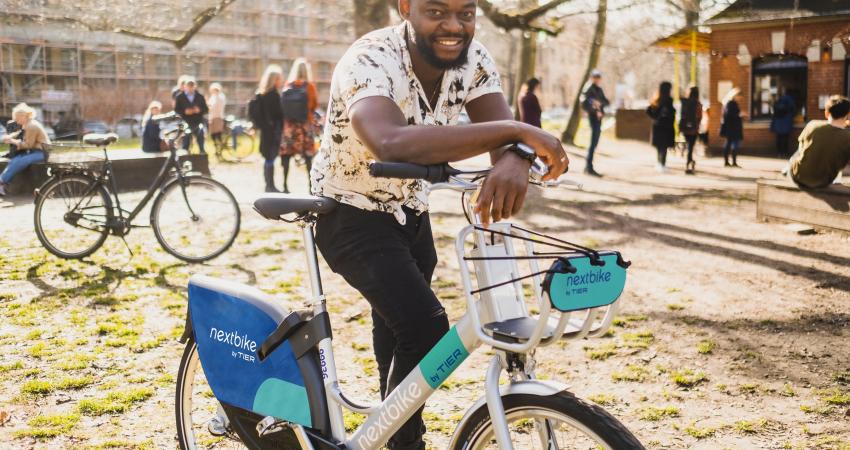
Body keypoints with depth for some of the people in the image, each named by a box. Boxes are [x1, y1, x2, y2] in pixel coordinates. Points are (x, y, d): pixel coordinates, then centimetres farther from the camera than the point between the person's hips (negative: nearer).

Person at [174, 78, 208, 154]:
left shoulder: (200, 96, 8)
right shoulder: (180, 97, 4)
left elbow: (206, 109, 7)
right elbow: (176, 110, 2)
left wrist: (199, 110, -13)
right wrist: (185, 112, -16)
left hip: (198, 123, 1)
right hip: (185, 123, -1)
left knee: (201, 141, 4)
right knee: (186, 143, 1)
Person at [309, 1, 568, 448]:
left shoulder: (473, 60, -12)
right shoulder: (369, 61, -32)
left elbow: (503, 133, -25)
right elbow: (392, 144, -52)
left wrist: (513, 163, -51)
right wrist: (517, 130, -53)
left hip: (410, 212, 7)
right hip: (352, 215, -6)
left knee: (403, 335, 23)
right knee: (425, 329, -23)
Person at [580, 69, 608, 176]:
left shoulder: (599, 89, 15)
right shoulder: (589, 89, -11)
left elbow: (606, 102, 9)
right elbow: (584, 105, -20)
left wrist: (601, 102, -11)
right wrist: (595, 111, -20)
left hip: (599, 118, 9)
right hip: (594, 118, -9)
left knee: (595, 142, 13)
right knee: (594, 142, -9)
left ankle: (588, 166, 21)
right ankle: (589, 167, -7)